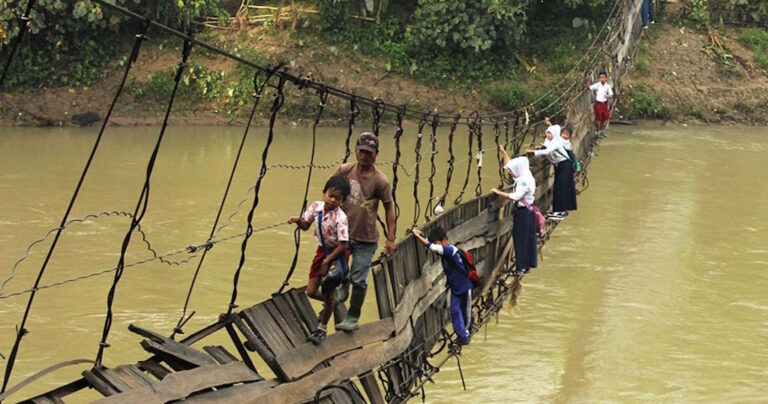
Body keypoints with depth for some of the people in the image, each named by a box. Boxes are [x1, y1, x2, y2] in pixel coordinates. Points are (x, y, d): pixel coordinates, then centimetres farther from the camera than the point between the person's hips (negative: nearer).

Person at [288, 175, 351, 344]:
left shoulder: (340, 218, -27)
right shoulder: (317, 206, -10)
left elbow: (342, 245, -24)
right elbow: (306, 225, 4)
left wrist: (327, 261, -21)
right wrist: (298, 220, -17)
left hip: (336, 254, -5)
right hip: (322, 250, 5)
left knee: (329, 294, 5)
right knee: (311, 292, 5)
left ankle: (322, 329, 24)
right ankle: (329, 302, 39)